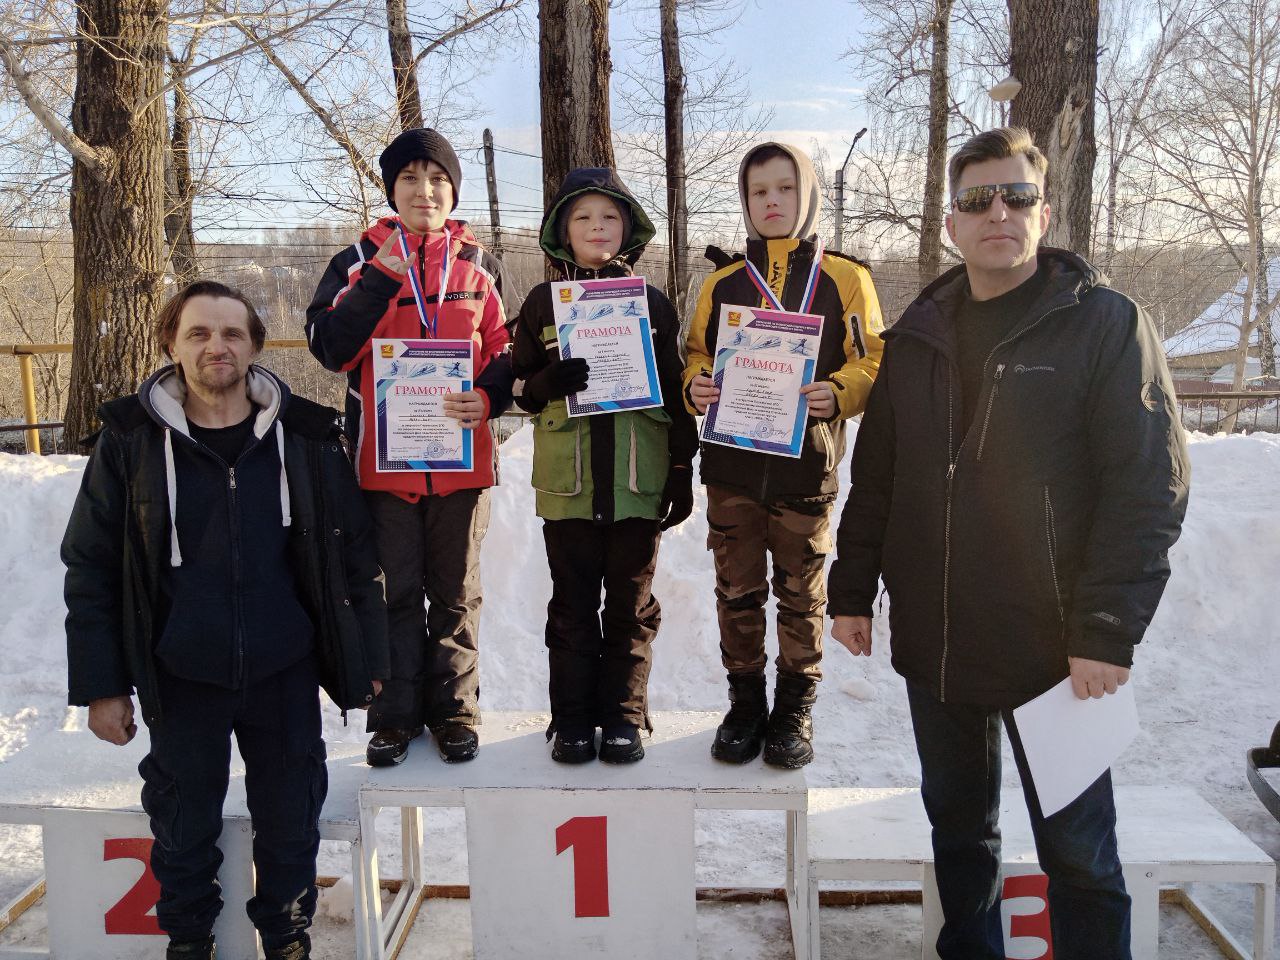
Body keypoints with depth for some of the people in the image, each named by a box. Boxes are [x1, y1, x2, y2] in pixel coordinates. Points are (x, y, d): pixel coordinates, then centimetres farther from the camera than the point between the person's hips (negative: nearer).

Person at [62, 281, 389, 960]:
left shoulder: (305, 437, -4)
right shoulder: (130, 440, -5)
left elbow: (354, 557, 2)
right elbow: (90, 569, -1)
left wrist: (366, 657, 3)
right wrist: (101, 686, -2)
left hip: (285, 675, 0)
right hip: (179, 680, 0)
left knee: (290, 822, 13)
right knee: (182, 827, 17)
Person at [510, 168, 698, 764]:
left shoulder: (653, 304, 5)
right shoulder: (543, 303, 6)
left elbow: (675, 396, 6)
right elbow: (519, 388, 8)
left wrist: (683, 474, 2)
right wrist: (551, 382, -15)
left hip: (637, 481, 0)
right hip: (567, 484, 0)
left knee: (631, 604, 7)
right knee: (572, 604, 8)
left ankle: (623, 716, 20)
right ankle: (572, 719, 19)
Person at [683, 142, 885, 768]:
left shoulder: (844, 278, 3)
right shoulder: (723, 282, 11)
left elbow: (872, 361, 1)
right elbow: (695, 355, 15)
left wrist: (838, 393, -19)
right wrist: (695, 387, -7)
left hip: (805, 463, -2)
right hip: (731, 463, 2)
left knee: (800, 594, 9)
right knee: (737, 592, 10)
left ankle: (795, 709, 24)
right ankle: (745, 701, 26)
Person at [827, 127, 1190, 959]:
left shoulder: (1106, 322, -6)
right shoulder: (919, 335, 9)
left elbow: (1151, 485, -11)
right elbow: (875, 476, 12)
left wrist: (1109, 632, -16)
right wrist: (854, 590, 8)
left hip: (1057, 647, -4)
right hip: (932, 642, 5)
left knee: (1077, 850, 9)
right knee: (959, 826, 19)